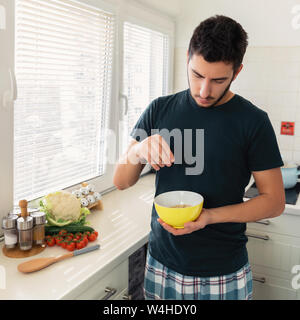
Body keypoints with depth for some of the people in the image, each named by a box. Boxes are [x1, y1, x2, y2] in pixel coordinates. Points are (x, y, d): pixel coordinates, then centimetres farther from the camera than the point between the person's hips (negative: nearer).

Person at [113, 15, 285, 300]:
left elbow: (274, 201, -7)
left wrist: (209, 216, -21)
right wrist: (137, 150, -22)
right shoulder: (160, 110, -2)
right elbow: (121, 181, 0)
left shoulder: (253, 121, -9)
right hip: (161, 266, 3)